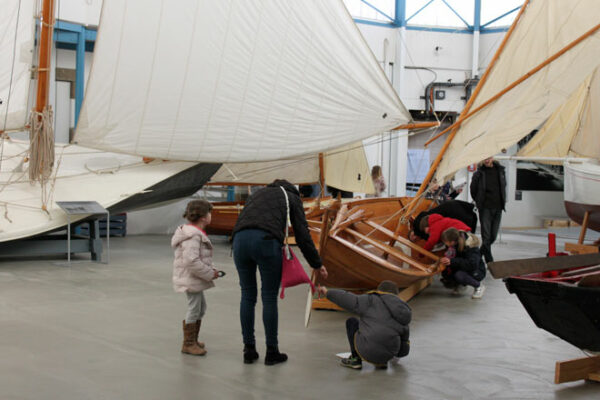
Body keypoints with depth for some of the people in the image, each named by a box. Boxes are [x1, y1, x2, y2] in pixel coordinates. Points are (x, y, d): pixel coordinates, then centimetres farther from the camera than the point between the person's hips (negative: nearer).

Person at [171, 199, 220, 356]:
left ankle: (193, 339, 32)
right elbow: (191, 261, -29)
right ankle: (188, 344, 8)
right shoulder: (193, 236, -22)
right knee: (194, 309, -2)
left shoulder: (196, 233, 12)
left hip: (194, 279, 11)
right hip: (191, 279, -11)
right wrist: (210, 274, -21)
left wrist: (210, 269, 8)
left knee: (201, 308, 20)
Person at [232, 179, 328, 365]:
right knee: (269, 298, 8)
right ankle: (271, 352, 16)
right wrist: (317, 265, 23)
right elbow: (302, 235, 15)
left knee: (247, 296, 15)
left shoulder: (257, 193, 35)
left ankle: (249, 351, 20)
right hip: (266, 241, -4)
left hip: (240, 238, 4)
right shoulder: (292, 197, 23)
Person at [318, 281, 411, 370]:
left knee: (352, 322, 19)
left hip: (368, 351, -5)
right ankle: (381, 361, 19)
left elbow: (349, 299, -4)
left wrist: (328, 292, 7)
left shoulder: (370, 301, 1)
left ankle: (355, 359, 15)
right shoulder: (401, 307, 16)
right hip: (389, 354, 5)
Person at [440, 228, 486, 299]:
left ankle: (479, 286, -8)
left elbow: (472, 265, -44)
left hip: (477, 272, -7)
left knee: (459, 275, -36)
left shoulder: (471, 248, -32)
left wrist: (452, 261, -48)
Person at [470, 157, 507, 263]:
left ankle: (480, 254, 29)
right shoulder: (479, 173, -5)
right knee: (486, 235, -9)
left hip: (498, 207, 4)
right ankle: (489, 261, -5)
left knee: (493, 236, 8)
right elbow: (473, 190, 8)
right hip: (485, 208, -4)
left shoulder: (500, 170, 5)